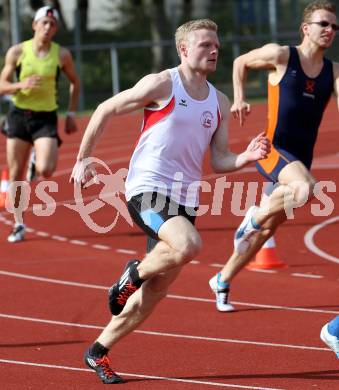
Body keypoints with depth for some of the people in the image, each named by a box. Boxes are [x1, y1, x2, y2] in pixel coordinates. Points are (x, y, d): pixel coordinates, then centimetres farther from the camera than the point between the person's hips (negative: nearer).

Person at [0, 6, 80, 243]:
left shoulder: (62, 54, -2)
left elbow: (75, 82, 14)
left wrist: (71, 113, 6)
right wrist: (21, 85, -20)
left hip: (46, 118, -1)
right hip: (19, 115, 1)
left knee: (46, 171, -20)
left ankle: (39, 160, 18)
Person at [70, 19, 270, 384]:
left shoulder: (219, 103, 12)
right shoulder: (162, 84, -6)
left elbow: (218, 161, 12)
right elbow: (105, 110, 1)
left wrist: (247, 157, -8)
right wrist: (83, 159, 2)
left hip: (185, 199, 7)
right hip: (147, 188, -7)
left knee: (155, 292, 7)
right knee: (189, 245, -34)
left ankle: (99, 352, 22)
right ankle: (134, 274, -4)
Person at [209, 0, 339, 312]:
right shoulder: (281, 56, -5)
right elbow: (240, 63, 11)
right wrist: (239, 99, 0)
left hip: (302, 157, 5)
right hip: (273, 150, -5)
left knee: (267, 228, 12)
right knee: (306, 187, -36)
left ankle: (223, 281, 31)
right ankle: (256, 215, -9)